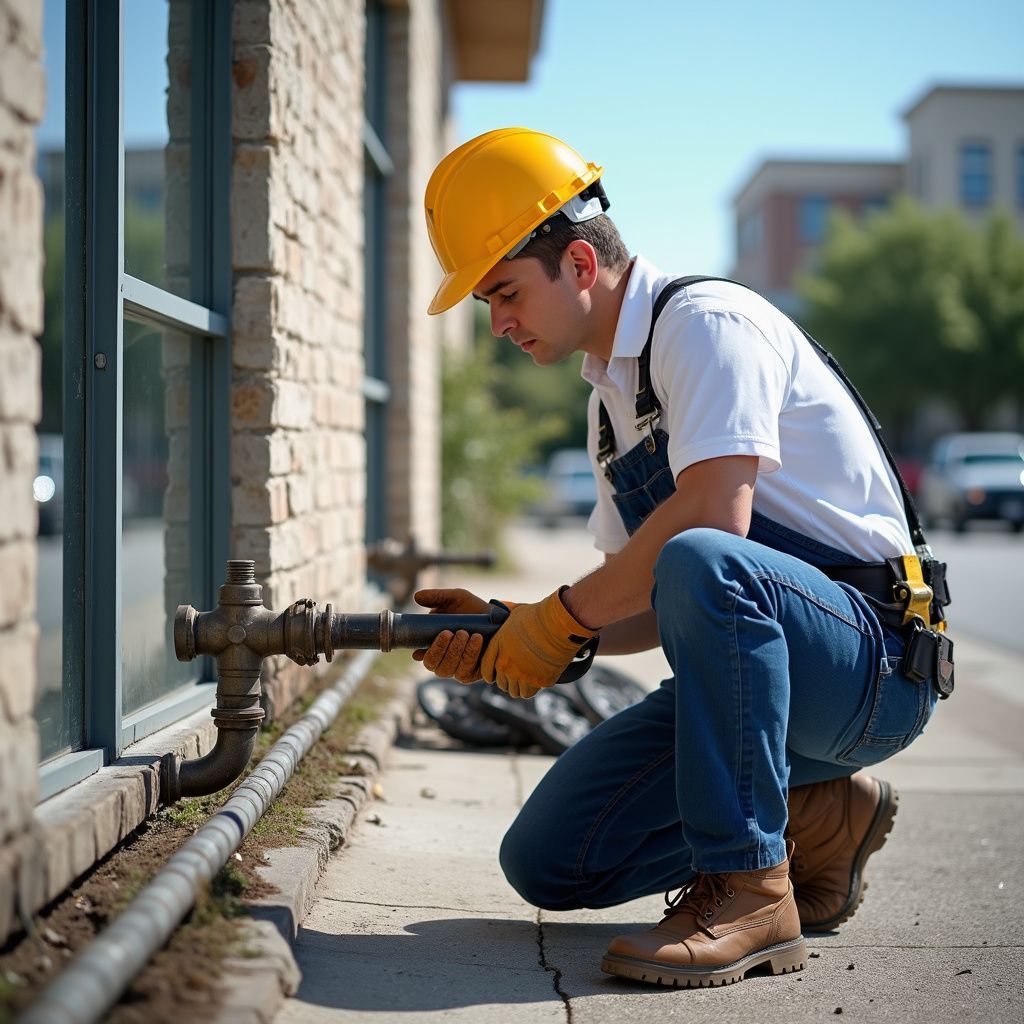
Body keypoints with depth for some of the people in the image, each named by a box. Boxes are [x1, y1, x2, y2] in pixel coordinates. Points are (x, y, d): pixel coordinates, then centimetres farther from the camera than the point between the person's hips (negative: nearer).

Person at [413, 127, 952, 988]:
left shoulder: (705, 320, -12)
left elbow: (712, 519, -28)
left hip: (872, 660, -9)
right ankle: (812, 817, 11)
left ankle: (749, 889, -26)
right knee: (549, 860, -1)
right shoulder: (613, 391, 16)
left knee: (699, 563, -40)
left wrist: (561, 616, -16)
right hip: (763, 666, 9)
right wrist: (504, 638, 1)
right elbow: (649, 611, 17)